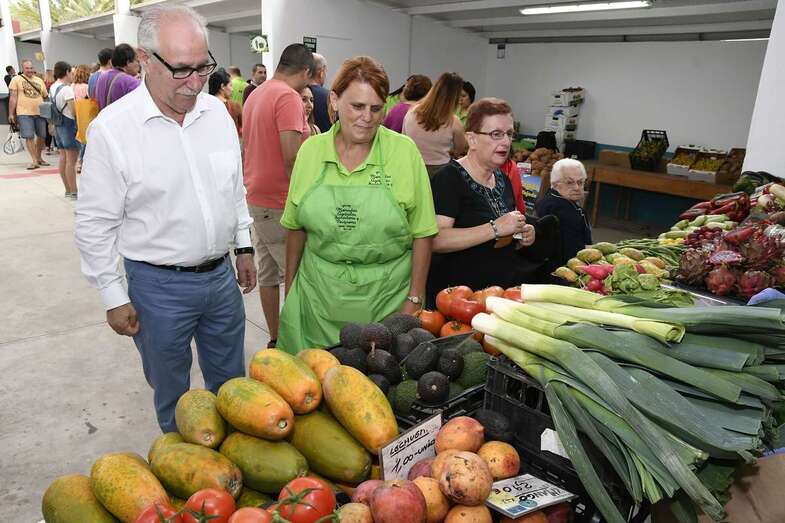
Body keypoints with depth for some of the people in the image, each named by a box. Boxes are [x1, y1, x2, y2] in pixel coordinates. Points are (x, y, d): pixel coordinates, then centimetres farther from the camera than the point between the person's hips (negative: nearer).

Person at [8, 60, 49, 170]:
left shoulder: (39, 80, 14)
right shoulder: (16, 79, 2)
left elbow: (46, 96, 21)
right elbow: (13, 97, 0)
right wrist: (11, 113, -3)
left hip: (40, 112, 4)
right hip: (24, 113, -4)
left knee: (42, 136, 8)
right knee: (29, 137, -7)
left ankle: (39, 158, 25)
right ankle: (34, 160, -3)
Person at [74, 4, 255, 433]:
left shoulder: (217, 112, 0)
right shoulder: (112, 128, -15)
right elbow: (95, 224, -9)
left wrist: (244, 246, 12)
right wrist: (114, 297, -6)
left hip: (222, 274, 4)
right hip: (159, 286, -4)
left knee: (230, 382, 20)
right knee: (171, 390, 16)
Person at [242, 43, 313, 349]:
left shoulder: (256, 94, 15)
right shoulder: (289, 97, -15)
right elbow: (292, 156, -24)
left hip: (256, 196, 10)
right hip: (279, 203, -9)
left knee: (268, 274, 14)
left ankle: (275, 340, 24)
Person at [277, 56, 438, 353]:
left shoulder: (404, 151, -8)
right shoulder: (310, 150, 0)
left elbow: (422, 234, -5)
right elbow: (296, 227, 8)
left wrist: (414, 299, -7)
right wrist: (290, 288, 9)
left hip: (385, 295, -2)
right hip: (317, 293, 2)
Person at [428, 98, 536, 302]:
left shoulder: (502, 179, 13)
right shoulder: (448, 178, -12)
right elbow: (435, 241, -25)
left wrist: (522, 238, 4)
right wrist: (495, 228, -24)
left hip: (509, 289, 7)